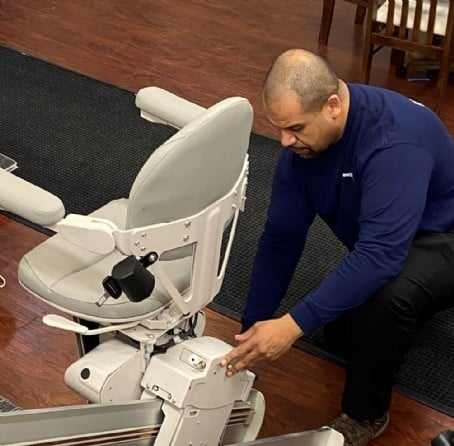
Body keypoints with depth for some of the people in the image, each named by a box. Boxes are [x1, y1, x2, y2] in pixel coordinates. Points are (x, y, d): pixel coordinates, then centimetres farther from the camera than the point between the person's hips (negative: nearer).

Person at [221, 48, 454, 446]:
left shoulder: (395, 141, -38)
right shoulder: (302, 141, -15)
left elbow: (380, 254, -44)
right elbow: (281, 238, -9)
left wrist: (293, 325, -46)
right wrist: (250, 331, -8)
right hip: (382, 238, 8)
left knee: (389, 294, -37)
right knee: (342, 338, 14)